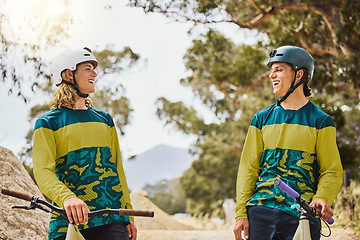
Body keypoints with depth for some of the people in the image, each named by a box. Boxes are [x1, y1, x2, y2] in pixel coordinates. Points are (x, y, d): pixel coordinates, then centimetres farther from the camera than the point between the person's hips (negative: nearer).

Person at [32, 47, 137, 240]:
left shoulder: (104, 119, 17)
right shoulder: (48, 123, 2)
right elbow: (43, 171, -11)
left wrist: (128, 214, 10)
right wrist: (67, 197, -30)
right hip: (68, 221, -3)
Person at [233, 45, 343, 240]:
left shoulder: (320, 121, 4)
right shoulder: (262, 118, 12)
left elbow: (332, 171, 2)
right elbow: (248, 169, 10)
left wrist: (321, 198, -18)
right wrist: (241, 213, 1)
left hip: (301, 216, -2)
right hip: (261, 212, 2)